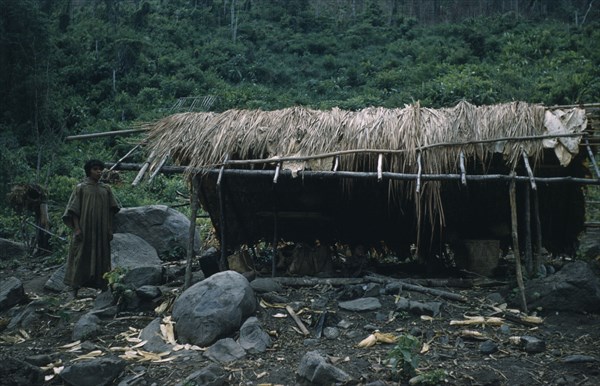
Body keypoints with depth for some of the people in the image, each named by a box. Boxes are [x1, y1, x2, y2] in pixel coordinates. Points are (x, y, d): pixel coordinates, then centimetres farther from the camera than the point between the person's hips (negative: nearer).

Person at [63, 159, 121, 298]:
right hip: (84, 229, -3)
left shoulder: (106, 189, 10)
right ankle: (75, 290, 3)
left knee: (101, 259, 4)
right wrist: (76, 228, -13)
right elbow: (74, 210, -4)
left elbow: (111, 211, 12)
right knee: (81, 259, -2)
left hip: (101, 231, 3)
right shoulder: (80, 188, 1)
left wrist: (110, 229, 6)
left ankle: (103, 288, 9)